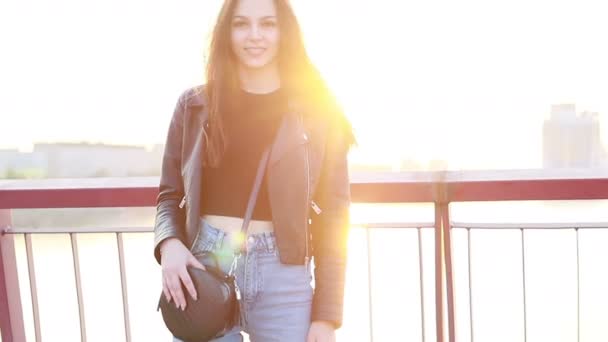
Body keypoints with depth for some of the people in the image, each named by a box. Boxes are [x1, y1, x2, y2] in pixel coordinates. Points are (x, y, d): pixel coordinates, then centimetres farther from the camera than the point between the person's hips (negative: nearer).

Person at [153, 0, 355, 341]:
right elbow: (170, 194, 10)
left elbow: (333, 217, -1)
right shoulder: (195, 105, 4)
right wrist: (170, 244, -11)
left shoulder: (318, 112, -1)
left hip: (282, 275, -1)